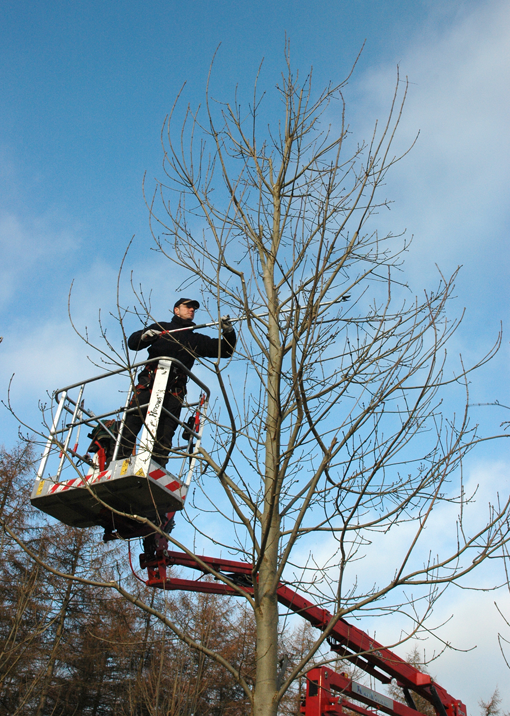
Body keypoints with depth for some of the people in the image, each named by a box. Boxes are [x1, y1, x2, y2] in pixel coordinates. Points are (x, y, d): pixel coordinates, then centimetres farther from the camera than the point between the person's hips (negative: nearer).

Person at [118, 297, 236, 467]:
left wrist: (228, 331, 5)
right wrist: (145, 336, -8)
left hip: (173, 391, 2)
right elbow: (132, 342, 13)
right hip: (149, 383, -2)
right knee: (131, 423, -11)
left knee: (164, 435, -8)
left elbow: (225, 350, 23)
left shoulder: (197, 340, 27)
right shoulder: (161, 327, 21)